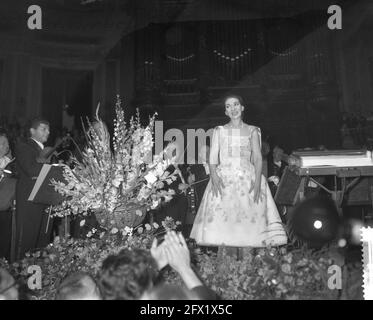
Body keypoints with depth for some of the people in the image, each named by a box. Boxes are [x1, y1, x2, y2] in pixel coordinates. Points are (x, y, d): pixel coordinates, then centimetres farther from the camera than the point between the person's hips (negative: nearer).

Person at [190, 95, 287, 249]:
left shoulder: (252, 131, 14)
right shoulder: (219, 131, 15)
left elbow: (258, 157, 4)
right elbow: (213, 157, 6)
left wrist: (258, 181, -12)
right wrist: (214, 177, -13)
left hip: (248, 178, 0)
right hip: (223, 178, 0)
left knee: (249, 217, -13)